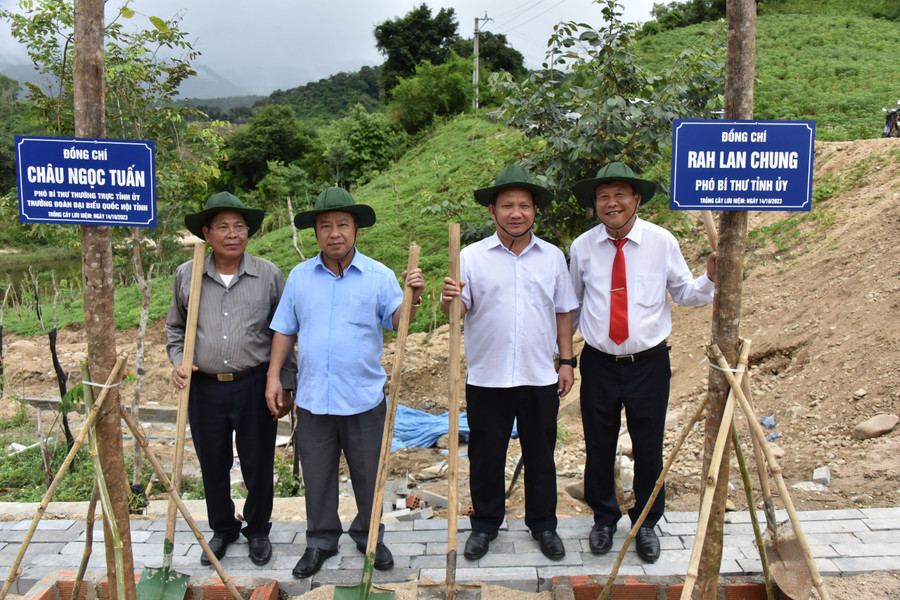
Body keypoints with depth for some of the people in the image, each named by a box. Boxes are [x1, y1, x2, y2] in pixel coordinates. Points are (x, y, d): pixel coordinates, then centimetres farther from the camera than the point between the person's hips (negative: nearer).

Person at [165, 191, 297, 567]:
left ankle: (258, 530, 33)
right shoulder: (186, 276, 2)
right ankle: (223, 529, 37)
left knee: (258, 465, 10)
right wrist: (178, 362, -1)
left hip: (254, 386, -1)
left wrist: (285, 385, 0)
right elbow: (175, 328, 16)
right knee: (213, 465, 14)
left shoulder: (268, 275, -2)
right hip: (204, 388, 2)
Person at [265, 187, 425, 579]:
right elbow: (284, 330, 10)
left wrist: (411, 299, -31)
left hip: (364, 397, -1)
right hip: (313, 397, 2)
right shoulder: (299, 276, 5)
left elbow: (397, 323, -12)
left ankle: (369, 536, 33)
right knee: (317, 475, 13)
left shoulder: (379, 275, -2)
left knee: (369, 474, 12)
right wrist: (274, 376, 3)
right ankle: (321, 540, 31)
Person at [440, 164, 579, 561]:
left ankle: (543, 524, 32)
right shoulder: (472, 257, -2)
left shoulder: (552, 257, 6)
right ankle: (485, 524, 30)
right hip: (487, 378, -1)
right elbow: (455, 312, -6)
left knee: (540, 454, 13)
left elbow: (563, 312, 11)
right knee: (486, 455, 10)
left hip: (540, 377, 2)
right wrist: (449, 299, -29)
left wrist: (567, 360, 7)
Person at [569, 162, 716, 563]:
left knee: (649, 447, 9)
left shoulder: (662, 242, -3)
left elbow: (684, 293, 5)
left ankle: (647, 523, 33)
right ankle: (604, 518, 36)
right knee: (599, 446, 12)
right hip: (598, 362, 1)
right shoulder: (582, 247, 1)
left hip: (648, 362, -1)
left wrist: (710, 278, -15)